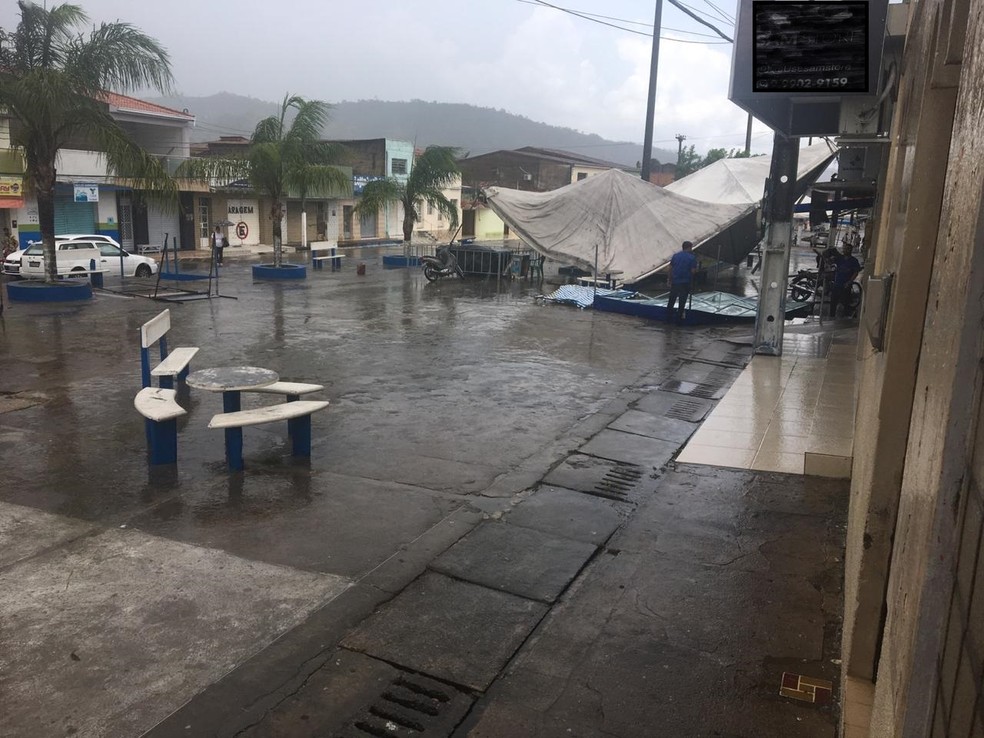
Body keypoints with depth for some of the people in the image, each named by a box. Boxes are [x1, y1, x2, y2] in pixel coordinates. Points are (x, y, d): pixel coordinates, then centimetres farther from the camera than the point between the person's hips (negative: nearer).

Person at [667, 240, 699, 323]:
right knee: (682, 301, 5)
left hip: (674, 282, 3)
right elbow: (693, 271, -12)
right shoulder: (692, 257, -8)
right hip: (685, 283, -3)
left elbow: (670, 268, 6)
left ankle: (668, 315, 18)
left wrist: (670, 280, 12)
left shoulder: (675, 255, 5)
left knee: (671, 300, 13)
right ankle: (679, 318, 9)